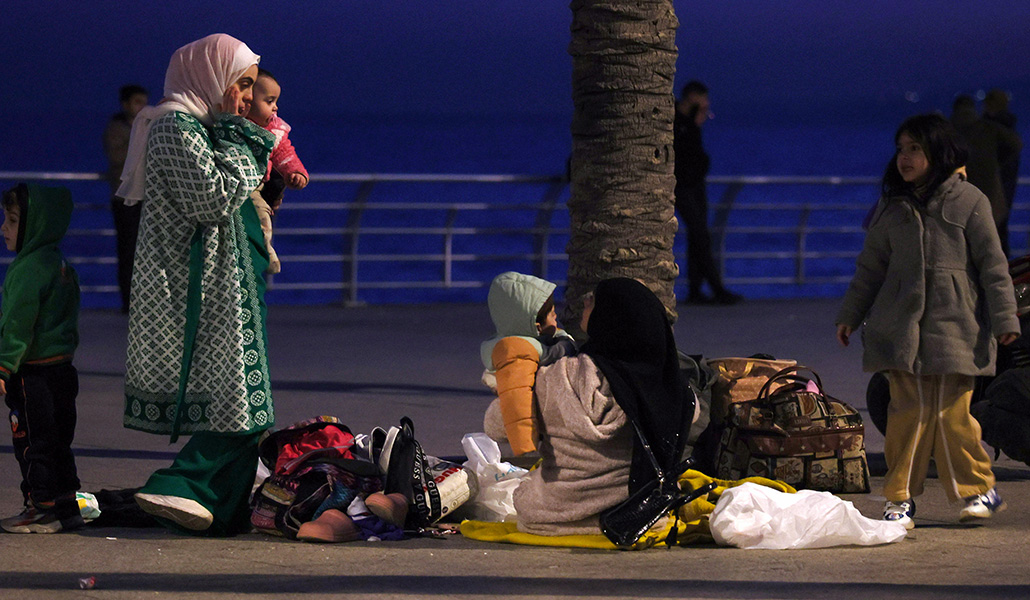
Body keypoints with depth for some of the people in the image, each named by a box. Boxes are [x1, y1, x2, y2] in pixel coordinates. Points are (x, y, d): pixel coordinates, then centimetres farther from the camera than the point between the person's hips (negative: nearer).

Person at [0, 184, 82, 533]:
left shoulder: (29, 268, -17)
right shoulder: (61, 265, 14)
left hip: (34, 372, -10)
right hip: (62, 368, 10)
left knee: (33, 440, -3)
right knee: (57, 441, 14)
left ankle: (43, 506, -2)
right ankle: (66, 503, 18)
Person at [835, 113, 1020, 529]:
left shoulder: (968, 201, 1)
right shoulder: (893, 207, 13)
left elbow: (992, 264, 2)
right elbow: (871, 267, 20)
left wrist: (1004, 318, -1)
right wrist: (850, 316, 18)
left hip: (955, 327, -3)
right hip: (902, 328, 3)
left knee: (951, 413, -6)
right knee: (908, 413, -3)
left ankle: (979, 489, 10)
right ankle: (900, 498, 2)